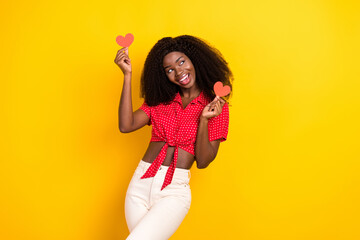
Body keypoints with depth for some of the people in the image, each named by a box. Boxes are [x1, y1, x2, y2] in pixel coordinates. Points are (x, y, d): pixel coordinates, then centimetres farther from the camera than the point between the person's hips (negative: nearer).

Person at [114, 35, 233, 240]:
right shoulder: (159, 100, 11)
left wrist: (204, 119, -16)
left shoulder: (217, 106, 2)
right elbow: (126, 126, -4)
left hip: (175, 191, -4)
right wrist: (127, 75, -5)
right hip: (141, 183, 4)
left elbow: (203, 161, -2)